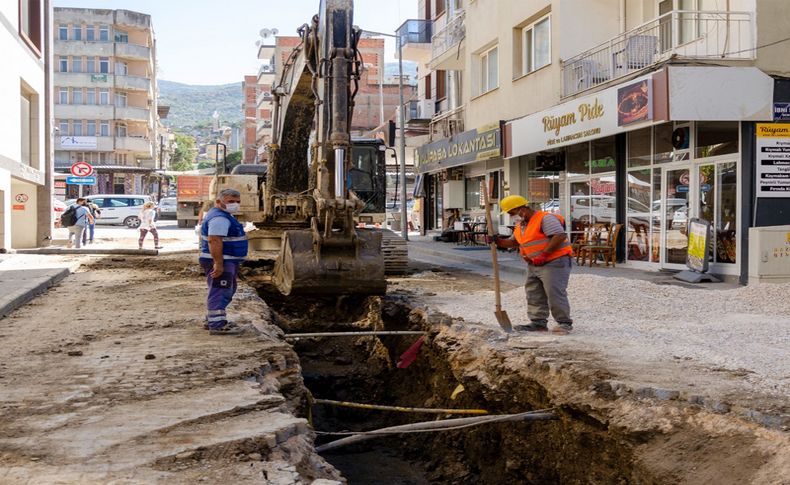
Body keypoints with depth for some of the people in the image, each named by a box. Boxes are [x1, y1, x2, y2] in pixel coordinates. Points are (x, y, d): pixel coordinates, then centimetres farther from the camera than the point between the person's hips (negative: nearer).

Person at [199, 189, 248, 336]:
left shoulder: (224, 216, 17)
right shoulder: (219, 218, -19)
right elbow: (214, 241, -27)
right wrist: (218, 263, -31)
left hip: (228, 262, 12)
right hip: (220, 263, -12)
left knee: (227, 292, 20)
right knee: (220, 293, -9)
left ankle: (212, 320, 29)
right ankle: (217, 325, -7)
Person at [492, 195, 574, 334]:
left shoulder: (545, 219, -15)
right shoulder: (520, 225, 15)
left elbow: (560, 236, -25)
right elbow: (514, 242, 24)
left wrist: (544, 255, -25)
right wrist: (498, 242, 4)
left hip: (554, 262, -10)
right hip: (533, 265, 10)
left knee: (555, 293, -9)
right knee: (534, 295, 8)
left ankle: (564, 323, 1)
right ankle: (538, 322, 15)